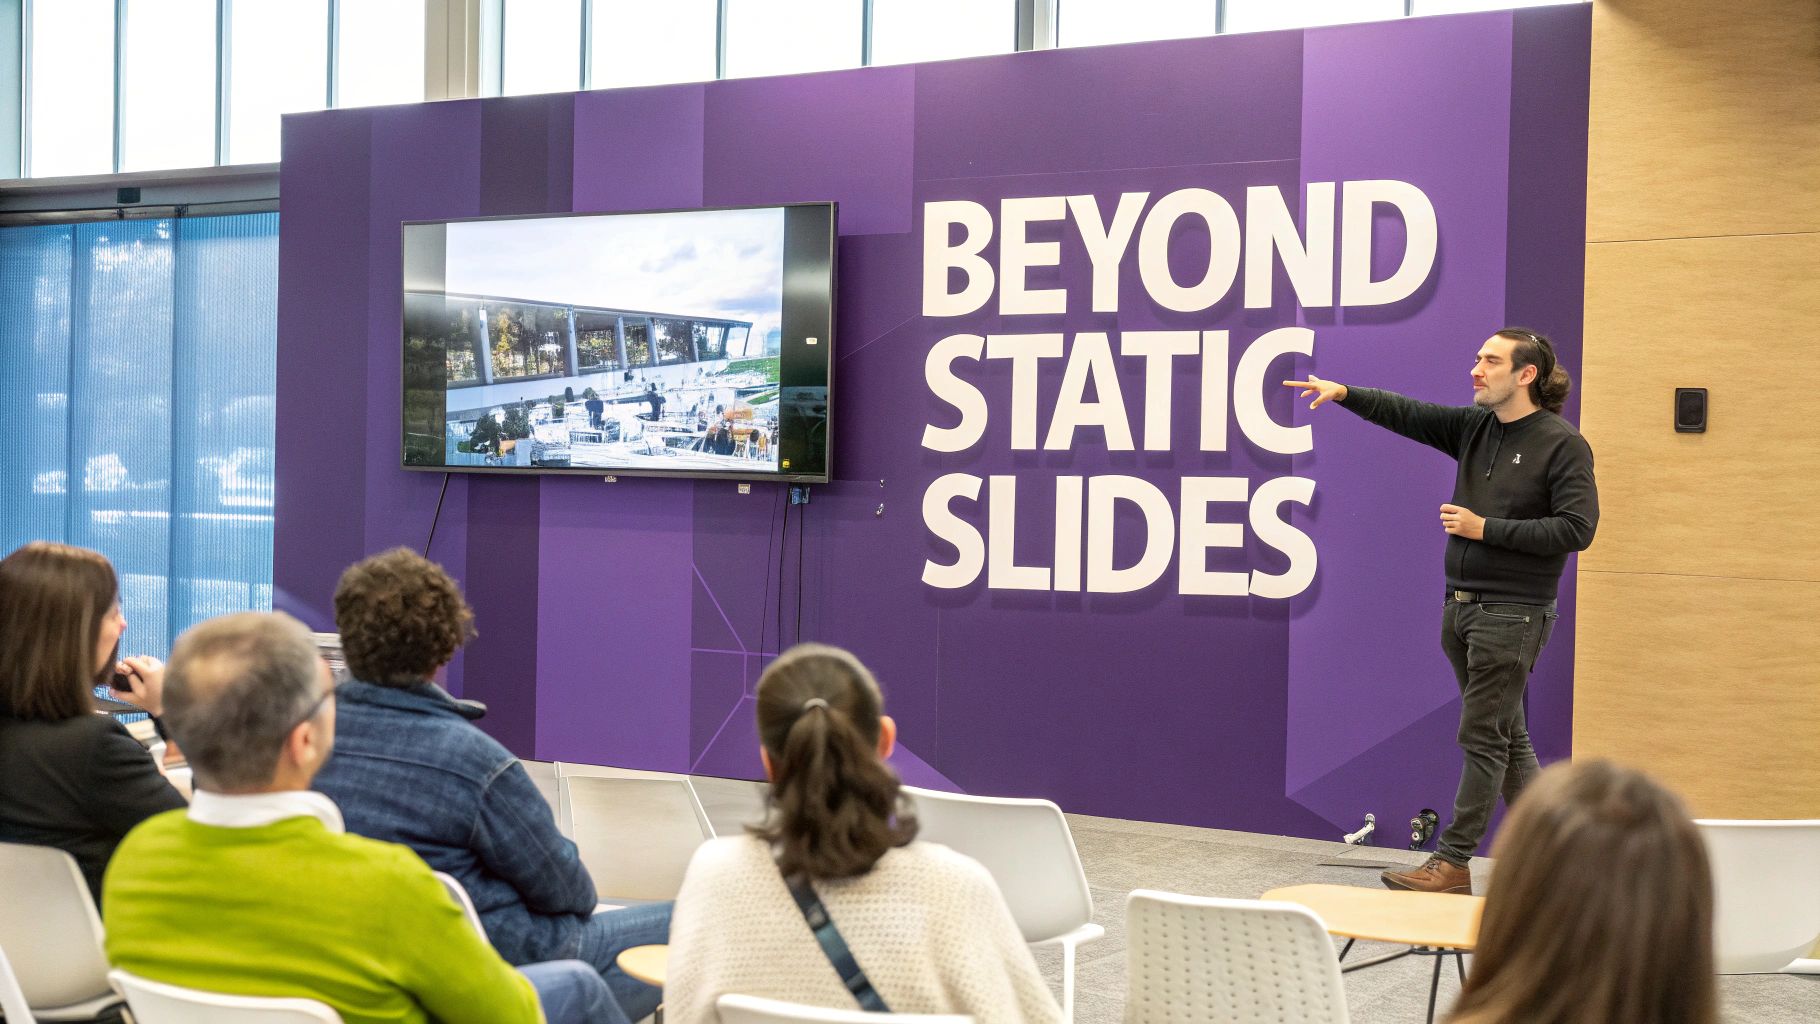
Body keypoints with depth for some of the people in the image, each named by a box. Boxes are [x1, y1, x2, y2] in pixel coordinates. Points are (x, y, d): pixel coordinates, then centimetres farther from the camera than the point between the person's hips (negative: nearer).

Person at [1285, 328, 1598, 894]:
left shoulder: (1562, 444, -10)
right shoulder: (1474, 426, 10)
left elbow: (1576, 528, -16)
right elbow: (1407, 413, 5)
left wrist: (1487, 528, -16)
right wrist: (1345, 393, -10)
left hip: (1511, 613, -7)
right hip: (1461, 606, 7)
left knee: (1483, 738, -4)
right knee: (1505, 736, 13)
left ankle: (1453, 863, 1)